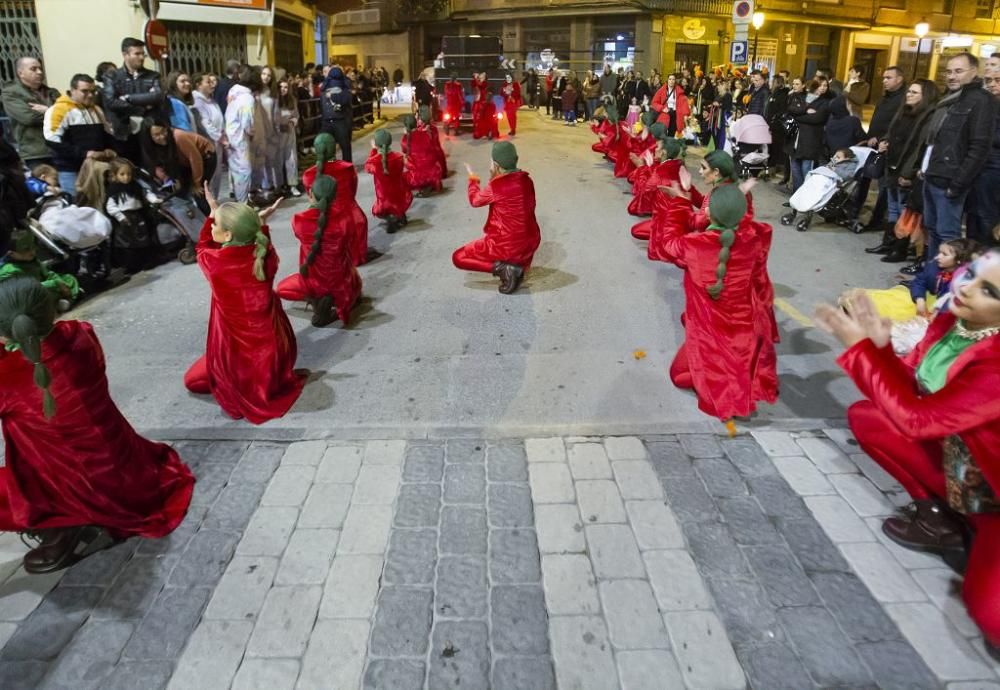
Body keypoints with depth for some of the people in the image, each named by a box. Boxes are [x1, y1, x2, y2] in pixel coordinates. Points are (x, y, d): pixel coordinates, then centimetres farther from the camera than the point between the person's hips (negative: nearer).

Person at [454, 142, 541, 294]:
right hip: (532, 241, 7)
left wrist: (473, 179, 19)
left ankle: (503, 268, -7)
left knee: (457, 258, 8)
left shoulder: (496, 186, -20)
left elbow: (475, 200, 2)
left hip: (508, 246, -6)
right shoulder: (526, 179, -2)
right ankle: (520, 263, 19)